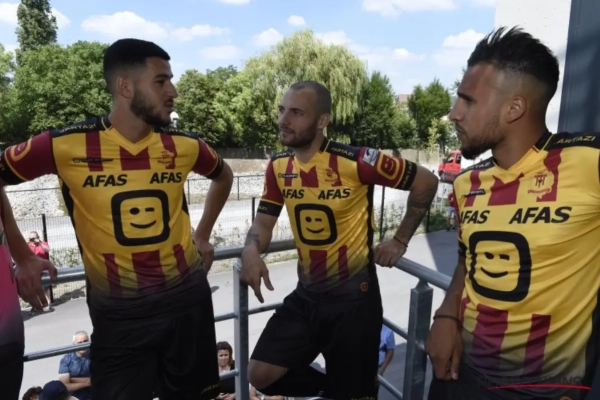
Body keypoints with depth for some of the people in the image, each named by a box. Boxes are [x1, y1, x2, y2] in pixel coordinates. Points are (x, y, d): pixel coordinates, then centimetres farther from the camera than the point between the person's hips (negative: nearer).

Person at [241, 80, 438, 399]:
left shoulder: (356, 162, -19)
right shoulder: (278, 166, -2)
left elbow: (426, 182, -10)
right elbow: (263, 221, 3)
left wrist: (400, 240, -7)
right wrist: (251, 251, -19)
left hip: (353, 297, -5)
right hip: (306, 295, 5)